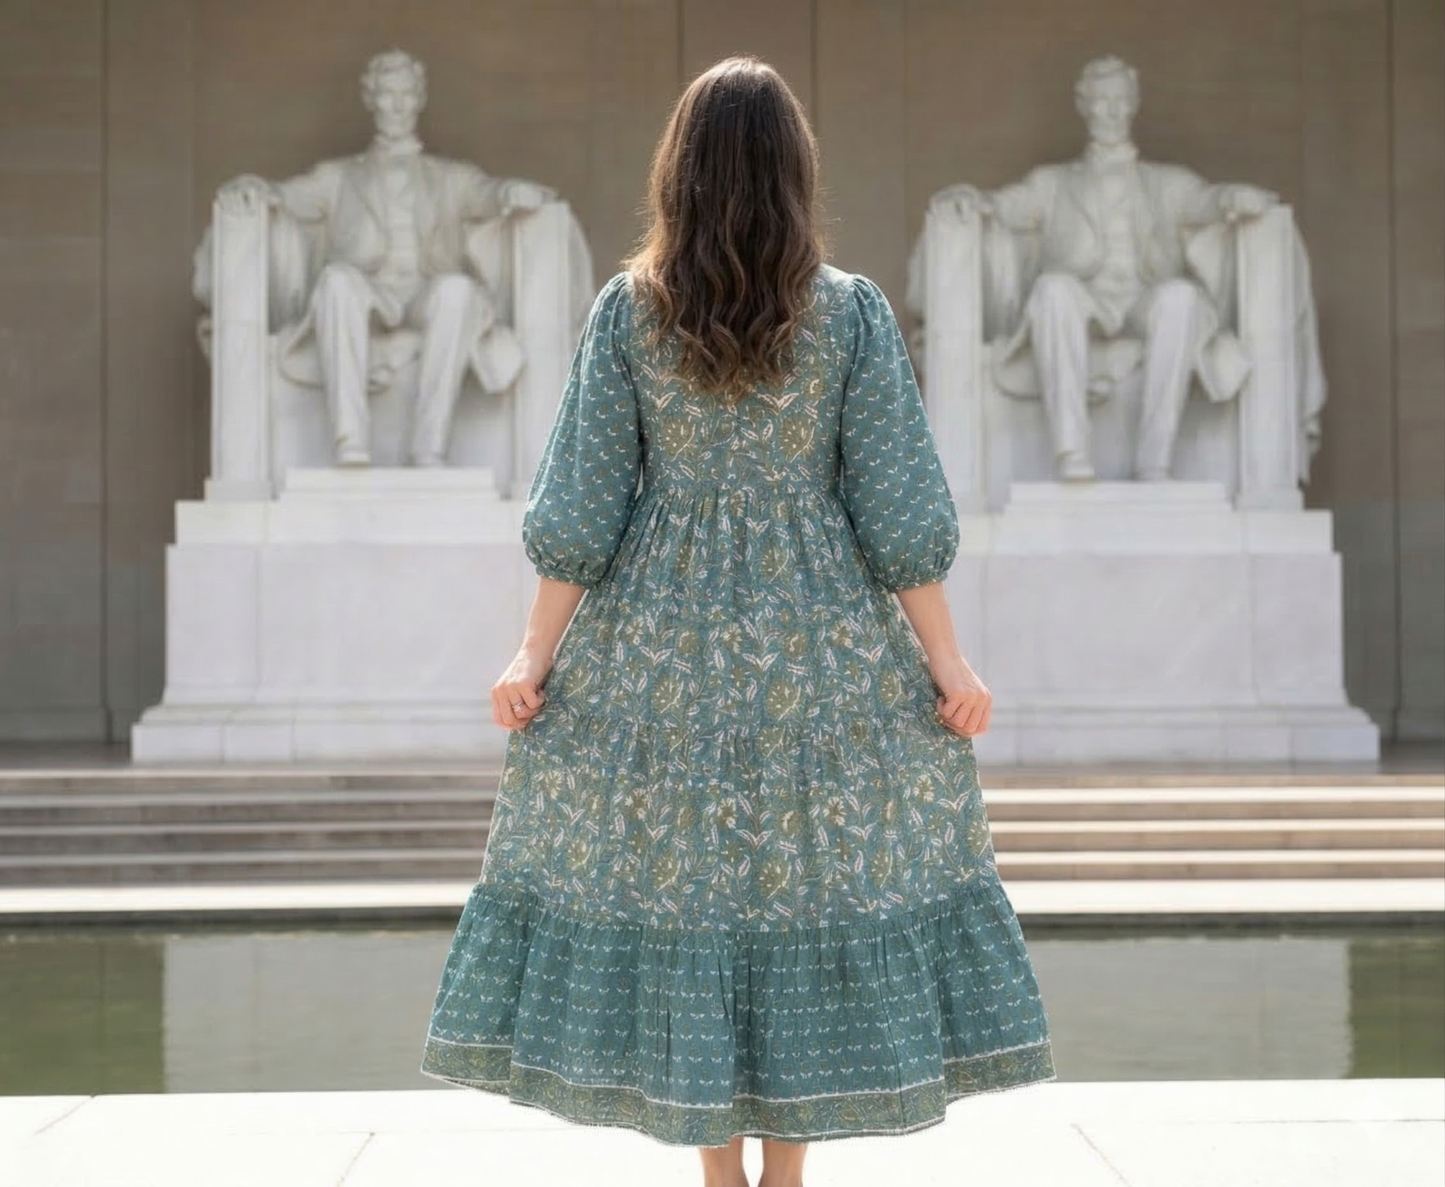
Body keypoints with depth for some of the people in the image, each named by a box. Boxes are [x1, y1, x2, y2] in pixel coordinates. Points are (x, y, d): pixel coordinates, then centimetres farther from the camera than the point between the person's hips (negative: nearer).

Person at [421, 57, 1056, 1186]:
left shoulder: (627, 309, -3)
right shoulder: (854, 311, -5)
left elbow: (580, 507, -4)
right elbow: (899, 510, -6)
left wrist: (535, 653, 2)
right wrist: (948, 661, 0)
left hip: (657, 639, 1)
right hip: (817, 641, 0)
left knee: (670, 876, 8)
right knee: (815, 880, 8)